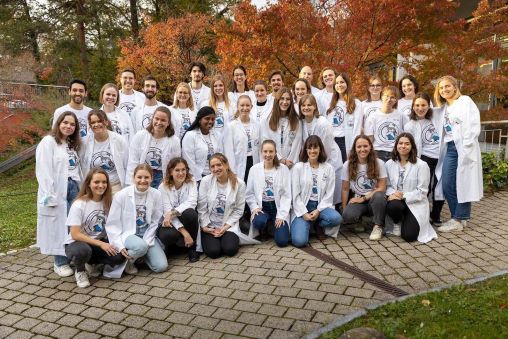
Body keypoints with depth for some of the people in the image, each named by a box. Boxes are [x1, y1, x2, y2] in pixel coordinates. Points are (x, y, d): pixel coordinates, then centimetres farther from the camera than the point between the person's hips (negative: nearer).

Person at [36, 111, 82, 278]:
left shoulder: (72, 144, 18)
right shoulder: (48, 142, -4)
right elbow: (44, 171, -12)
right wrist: (49, 195, -17)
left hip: (74, 188, 6)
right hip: (57, 190, -6)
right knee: (58, 226, 0)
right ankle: (60, 262, 11)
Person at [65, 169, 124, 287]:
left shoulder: (108, 202, -2)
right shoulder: (79, 204, -15)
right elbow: (75, 234, -19)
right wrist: (101, 244, -25)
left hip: (101, 242, 4)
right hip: (77, 243, -4)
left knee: (119, 254, -25)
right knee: (83, 250, -40)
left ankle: (94, 263, 6)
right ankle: (80, 271, -4)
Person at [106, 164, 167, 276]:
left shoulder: (156, 195, -6)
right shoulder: (121, 195, -12)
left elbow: (155, 222, -2)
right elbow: (112, 224, -7)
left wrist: (146, 242, -13)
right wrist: (119, 246, -16)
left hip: (147, 235, 3)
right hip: (127, 234, -3)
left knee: (161, 266, -12)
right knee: (140, 246, -37)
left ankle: (141, 254, 17)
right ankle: (127, 261, -3)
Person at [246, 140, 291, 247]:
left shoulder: (283, 169, -6)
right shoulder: (254, 169, -2)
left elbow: (286, 195, -7)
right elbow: (249, 193, 3)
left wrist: (281, 215, -13)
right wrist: (255, 207, -11)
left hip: (278, 206, -1)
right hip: (262, 207, 1)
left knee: (282, 241, -16)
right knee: (259, 221, -35)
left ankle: (275, 225, 19)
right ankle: (264, 229, 5)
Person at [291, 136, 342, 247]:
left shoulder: (328, 168, 5)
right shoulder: (298, 167, 0)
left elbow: (329, 194, 1)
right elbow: (295, 194, -3)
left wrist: (318, 210, -12)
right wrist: (304, 213, -13)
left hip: (321, 205, 2)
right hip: (302, 207, -2)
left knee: (336, 218, -31)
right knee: (299, 241, -23)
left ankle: (318, 225, 5)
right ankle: (307, 225, 14)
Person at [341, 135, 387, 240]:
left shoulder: (379, 163, -4)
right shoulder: (348, 165, -2)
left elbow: (381, 188, -6)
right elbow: (345, 189, 3)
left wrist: (363, 198, -13)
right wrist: (344, 210, 0)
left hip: (374, 200, 0)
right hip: (357, 199, 0)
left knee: (378, 196, -37)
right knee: (347, 216, -33)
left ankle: (378, 226, -12)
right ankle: (361, 219, 6)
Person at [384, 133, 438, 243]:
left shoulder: (421, 165, -8)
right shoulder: (389, 164, 5)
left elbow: (422, 191, -10)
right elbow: (387, 185, 5)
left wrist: (404, 196, -19)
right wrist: (392, 193, -18)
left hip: (415, 203, -2)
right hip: (396, 201, 2)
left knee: (409, 236, -19)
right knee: (392, 207, -37)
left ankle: (408, 222, 20)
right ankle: (397, 223, 1)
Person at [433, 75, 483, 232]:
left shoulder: (465, 101, -1)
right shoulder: (444, 107, 19)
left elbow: (474, 125, -11)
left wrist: (466, 146, -17)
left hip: (464, 148, -7)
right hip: (450, 149, 7)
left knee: (463, 184, -3)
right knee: (447, 185, 4)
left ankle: (458, 220, 4)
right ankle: (459, 218, 15)